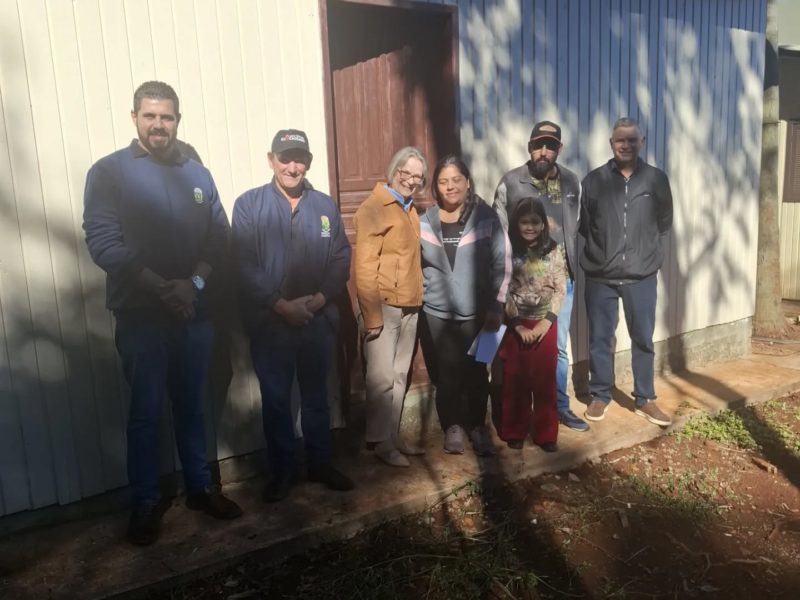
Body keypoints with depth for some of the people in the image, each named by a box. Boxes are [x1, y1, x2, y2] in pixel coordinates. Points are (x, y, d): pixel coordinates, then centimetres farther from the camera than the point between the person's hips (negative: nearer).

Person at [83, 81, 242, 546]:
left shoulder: (198, 175, 9)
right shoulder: (109, 172, -2)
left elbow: (220, 237, 5)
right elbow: (103, 244, -11)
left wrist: (194, 283, -12)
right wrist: (162, 287, -17)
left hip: (194, 311, 3)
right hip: (141, 315, -3)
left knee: (192, 405, 14)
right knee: (146, 412, 5)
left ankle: (200, 487, 28)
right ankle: (145, 503, 20)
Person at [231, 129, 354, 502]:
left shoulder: (326, 206, 6)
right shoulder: (249, 205, -4)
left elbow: (341, 260, 3)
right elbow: (245, 265, -11)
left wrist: (318, 299, -11)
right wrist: (281, 305, -16)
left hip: (318, 319, 3)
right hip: (269, 322, -2)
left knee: (316, 397, 15)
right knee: (276, 400, 9)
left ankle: (320, 464, 31)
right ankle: (282, 471, 24)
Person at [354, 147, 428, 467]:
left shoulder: (409, 209, 16)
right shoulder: (374, 208, -9)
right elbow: (364, 267, -15)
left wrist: (416, 301, 10)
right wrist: (371, 315, -18)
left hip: (409, 306, 8)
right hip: (384, 306, -7)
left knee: (400, 376, 13)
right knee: (382, 376, -2)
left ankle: (394, 435, 24)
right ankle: (381, 441, 11)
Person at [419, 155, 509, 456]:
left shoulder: (486, 218, -3)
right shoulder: (424, 221, 2)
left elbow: (502, 264, -3)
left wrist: (496, 307, -6)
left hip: (476, 312, -1)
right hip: (435, 313, 1)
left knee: (476, 372, 5)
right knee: (446, 374, 4)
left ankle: (478, 426, 26)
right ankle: (453, 426, 24)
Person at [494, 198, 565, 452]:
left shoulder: (555, 250, 1)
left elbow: (560, 289, -1)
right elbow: (504, 291, -5)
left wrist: (546, 322, -11)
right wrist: (518, 324, -10)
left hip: (546, 324, 1)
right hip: (516, 325, 0)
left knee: (545, 381, 6)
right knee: (515, 381, 6)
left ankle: (546, 434, 18)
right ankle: (515, 433, 19)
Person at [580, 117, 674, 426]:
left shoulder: (656, 179, 2)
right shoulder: (594, 180, -1)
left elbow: (665, 223, 12)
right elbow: (582, 224, 8)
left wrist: (648, 252, 10)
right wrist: (599, 251, 7)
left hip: (642, 276, 1)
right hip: (600, 276, -1)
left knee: (643, 339, 9)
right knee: (599, 339, 7)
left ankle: (645, 399, 23)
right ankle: (600, 395, 23)